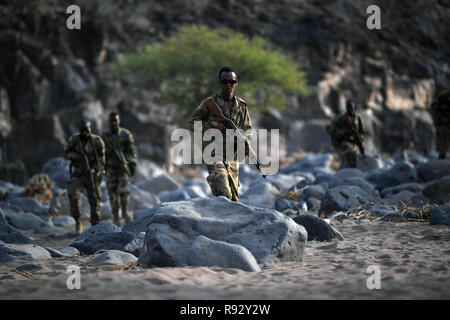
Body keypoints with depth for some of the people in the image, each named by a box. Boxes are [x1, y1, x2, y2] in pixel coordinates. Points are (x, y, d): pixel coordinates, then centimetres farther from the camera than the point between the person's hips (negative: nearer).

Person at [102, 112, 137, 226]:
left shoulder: (126, 135, -5)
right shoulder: (104, 136, 1)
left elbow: (132, 151, -1)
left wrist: (133, 164, -8)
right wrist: (103, 167, 7)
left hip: (124, 167, -2)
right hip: (111, 169, 2)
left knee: (124, 191, -14)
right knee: (112, 193, 1)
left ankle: (125, 212, 8)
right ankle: (115, 217, 9)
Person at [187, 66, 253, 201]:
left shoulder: (242, 105, 7)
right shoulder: (209, 103, -5)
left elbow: (247, 129, 17)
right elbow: (192, 123, -2)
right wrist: (214, 125, -16)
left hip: (232, 156, 5)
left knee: (234, 197, 8)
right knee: (223, 194, -21)